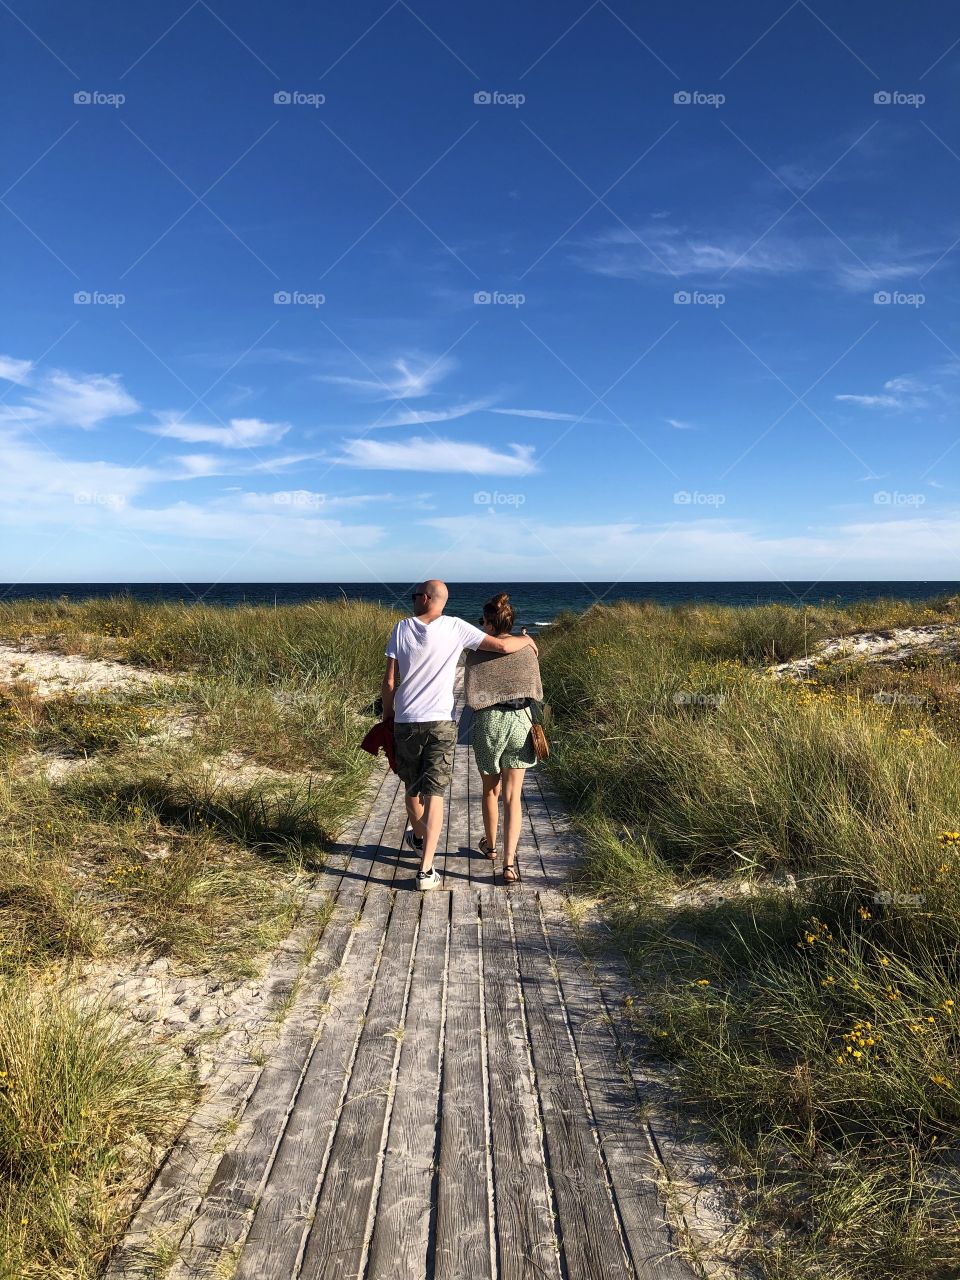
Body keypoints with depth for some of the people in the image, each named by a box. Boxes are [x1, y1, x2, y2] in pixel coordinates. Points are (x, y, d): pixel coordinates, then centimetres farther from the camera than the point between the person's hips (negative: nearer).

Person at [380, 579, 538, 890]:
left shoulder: (402, 628, -1)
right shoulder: (455, 627, -4)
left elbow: (389, 681, -1)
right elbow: (503, 646, -8)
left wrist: (387, 715, 12)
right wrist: (526, 640, 14)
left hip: (406, 721, 2)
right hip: (441, 722, -2)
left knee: (411, 788, 21)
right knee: (434, 794, -1)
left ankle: (419, 838, 46)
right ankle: (426, 869, -7)